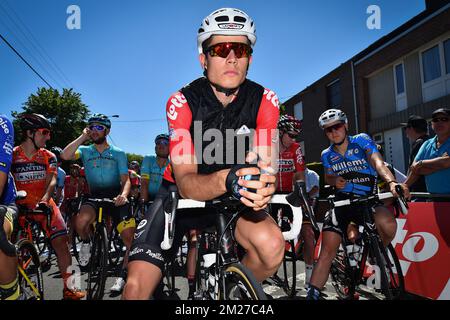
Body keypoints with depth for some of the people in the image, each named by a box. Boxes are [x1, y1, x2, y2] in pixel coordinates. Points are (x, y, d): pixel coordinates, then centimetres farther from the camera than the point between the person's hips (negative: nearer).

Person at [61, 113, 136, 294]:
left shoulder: (118, 153, 5)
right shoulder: (85, 151, 8)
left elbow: (125, 179, -3)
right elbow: (65, 156, -13)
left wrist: (123, 195, -24)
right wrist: (83, 136, -8)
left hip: (115, 198, 0)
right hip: (94, 197, 1)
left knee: (130, 238, -13)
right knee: (81, 222, -32)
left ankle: (123, 274, 9)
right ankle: (86, 243, 5)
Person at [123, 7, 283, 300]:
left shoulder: (264, 101, -14)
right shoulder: (182, 102, -20)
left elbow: (267, 165, -20)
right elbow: (186, 182, -27)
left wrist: (261, 186, -44)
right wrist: (227, 179, -49)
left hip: (234, 197, 2)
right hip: (181, 193, -1)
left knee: (272, 245, -27)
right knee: (137, 287, -14)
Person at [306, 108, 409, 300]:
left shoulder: (361, 141, -4)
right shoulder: (327, 155, 6)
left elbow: (377, 162, -19)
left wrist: (392, 182, -41)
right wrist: (335, 180, -9)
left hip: (367, 200, -1)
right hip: (341, 202, 2)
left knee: (388, 224, -33)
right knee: (327, 251, -10)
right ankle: (312, 294, -2)